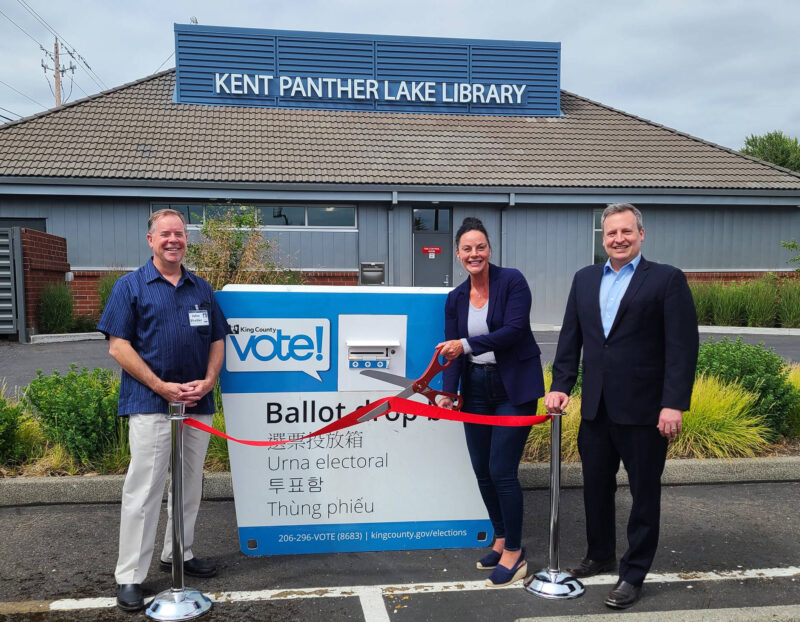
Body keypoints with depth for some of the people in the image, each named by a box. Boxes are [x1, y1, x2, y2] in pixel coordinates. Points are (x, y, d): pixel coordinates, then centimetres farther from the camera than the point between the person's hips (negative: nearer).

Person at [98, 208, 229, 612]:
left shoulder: (202, 289, 12)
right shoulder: (131, 286, -1)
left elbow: (217, 340, 14)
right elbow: (118, 345, -7)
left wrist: (208, 381, -4)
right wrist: (161, 387, -15)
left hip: (197, 403, 5)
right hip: (150, 403, -5)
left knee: (189, 484, 15)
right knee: (144, 489, -2)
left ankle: (178, 552, 32)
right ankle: (130, 576, 9)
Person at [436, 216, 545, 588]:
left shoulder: (512, 281, -9)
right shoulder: (456, 298, 5)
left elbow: (514, 330, -20)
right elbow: (452, 350, 2)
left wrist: (467, 345, -25)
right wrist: (448, 392, -11)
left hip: (514, 387, -6)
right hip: (476, 390, 6)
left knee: (502, 471, -6)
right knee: (482, 470, 11)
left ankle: (514, 554, 11)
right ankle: (501, 540, 31)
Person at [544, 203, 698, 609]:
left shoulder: (667, 279, -5)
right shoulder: (585, 279, 11)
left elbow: (683, 346, -10)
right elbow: (570, 338, 11)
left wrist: (674, 404, -17)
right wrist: (560, 385, 2)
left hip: (644, 410, -5)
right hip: (596, 408, 5)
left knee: (644, 492, 8)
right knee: (596, 485, 17)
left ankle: (633, 574, 22)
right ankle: (600, 555, 37)